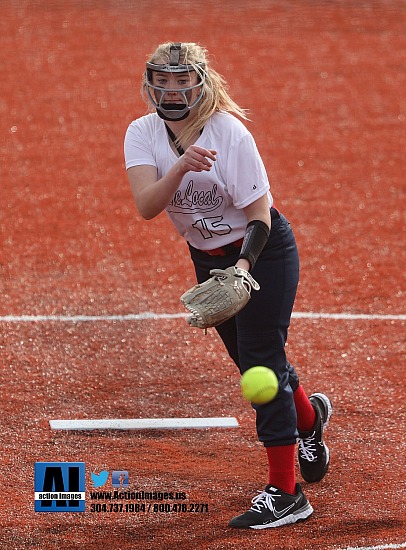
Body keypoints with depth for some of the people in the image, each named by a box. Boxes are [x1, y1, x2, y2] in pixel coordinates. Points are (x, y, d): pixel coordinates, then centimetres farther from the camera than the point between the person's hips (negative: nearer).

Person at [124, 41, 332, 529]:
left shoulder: (230, 133, -23)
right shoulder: (143, 134, -12)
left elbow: (259, 215, -21)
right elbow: (146, 206, -27)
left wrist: (245, 264, -38)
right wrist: (181, 168, -45)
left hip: (262, 252, -6)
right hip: (208, 259, 6)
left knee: (262, 361, -12)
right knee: (251, 362, 17)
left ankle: (285, 492, -9)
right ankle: (309, 416, 48)